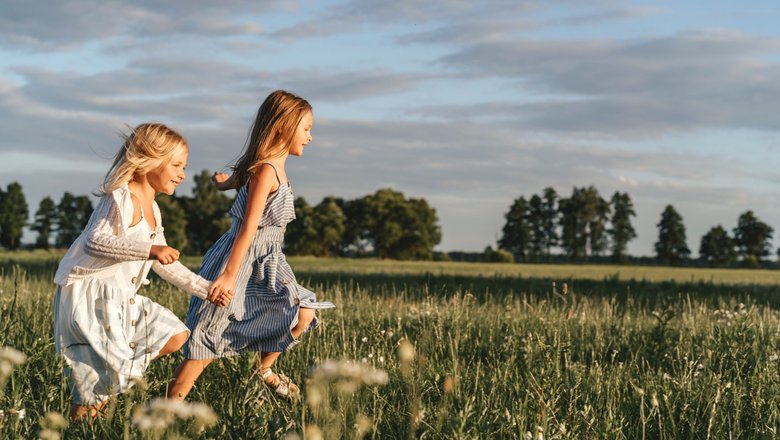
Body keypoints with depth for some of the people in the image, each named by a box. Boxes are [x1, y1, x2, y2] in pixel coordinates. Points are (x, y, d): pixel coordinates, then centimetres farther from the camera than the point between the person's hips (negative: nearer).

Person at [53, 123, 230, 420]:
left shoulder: (152, 210, 16)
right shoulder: (122, 198, -13)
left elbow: (166, 265, 20)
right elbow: (95, 240, -27)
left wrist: (207, 289, 14)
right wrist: (149, 249, -35)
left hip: (121, 297, 10)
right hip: (89, 293, -10)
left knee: (176, 336, 10)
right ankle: (82, 410, 14)